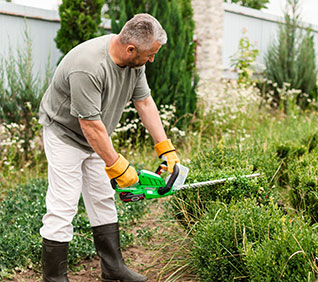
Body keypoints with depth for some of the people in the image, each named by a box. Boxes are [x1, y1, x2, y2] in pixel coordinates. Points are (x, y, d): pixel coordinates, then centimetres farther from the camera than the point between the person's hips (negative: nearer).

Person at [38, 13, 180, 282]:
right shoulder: (88, 68, -36)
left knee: (103, 201, 11)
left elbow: (145, 103, -2)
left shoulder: (134, 61, -10)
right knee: (62, 207, -9)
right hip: (65, 133, -8)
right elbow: (90, 124, -32)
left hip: (95, 138, 8)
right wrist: (118, 166, -25)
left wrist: (167, 149, -3)